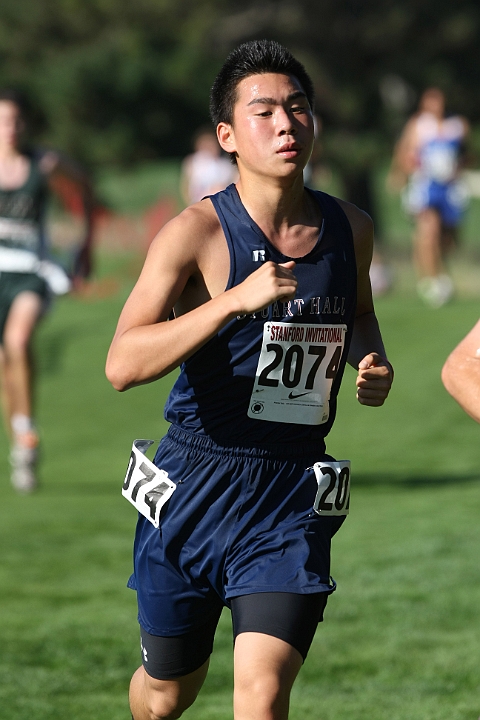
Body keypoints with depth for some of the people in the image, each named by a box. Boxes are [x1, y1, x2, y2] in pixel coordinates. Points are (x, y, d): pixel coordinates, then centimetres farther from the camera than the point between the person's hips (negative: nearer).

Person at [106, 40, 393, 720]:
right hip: (197, 481, -2)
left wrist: (374, 362, 4)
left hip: (295, 492, 2)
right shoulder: (196, 233, -13)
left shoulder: (351, 229, 3)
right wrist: (237, 299, -32)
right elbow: (123, 364, -24)